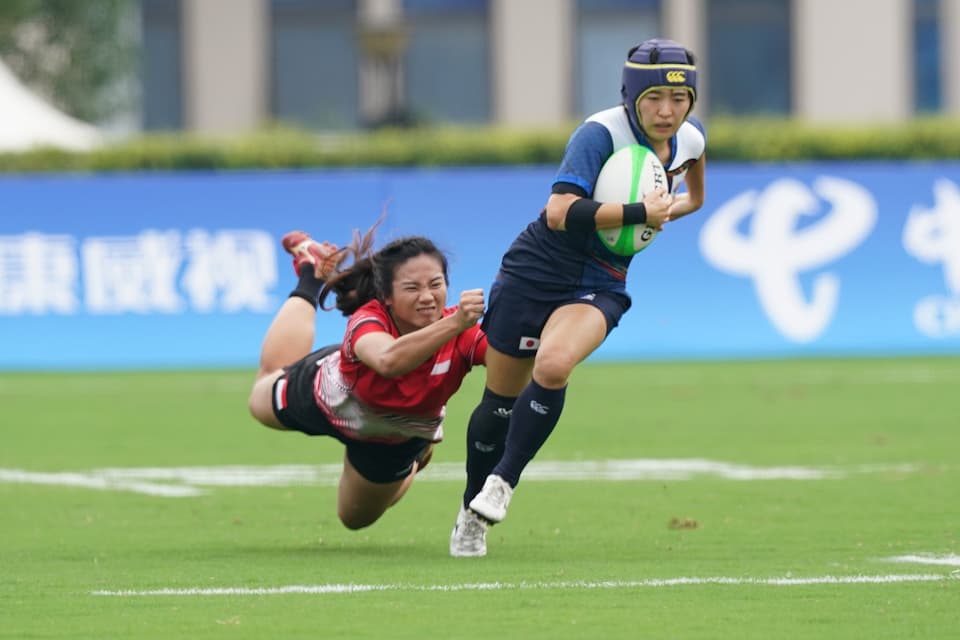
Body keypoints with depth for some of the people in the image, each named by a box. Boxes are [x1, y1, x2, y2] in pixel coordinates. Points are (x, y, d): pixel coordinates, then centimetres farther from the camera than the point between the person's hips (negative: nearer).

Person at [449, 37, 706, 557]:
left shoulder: (690, 139, -2)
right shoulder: (600, 133, -22)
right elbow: (560, 212, -36)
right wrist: (638, 213, -35)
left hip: (600, 288, 3)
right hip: (536, 272, -3)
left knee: (553, 366, -29)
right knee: (501, 401, 5)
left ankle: (502, 483, -14)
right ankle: (470, 516, 27)